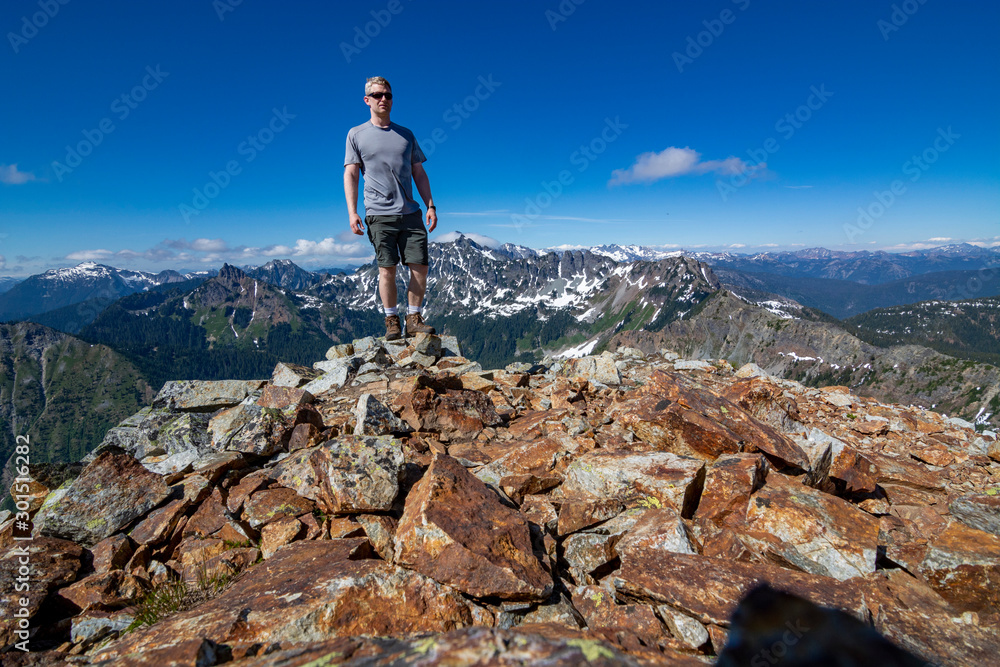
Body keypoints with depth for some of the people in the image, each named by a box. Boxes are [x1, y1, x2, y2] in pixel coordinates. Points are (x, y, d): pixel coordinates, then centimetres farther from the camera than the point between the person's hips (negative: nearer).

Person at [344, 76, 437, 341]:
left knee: (420, 266, -5)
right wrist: (352, 212, -7)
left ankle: (414, 319, 5)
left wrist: (430, 205, 6)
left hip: (411, 213, 3)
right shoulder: (356, 135, 10)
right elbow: (350, 175, 4)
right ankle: (391, 321, 6)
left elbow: (419, 173, 16)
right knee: (387, 269, -5)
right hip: (379, 214, -2)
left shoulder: (406, 135, 18)